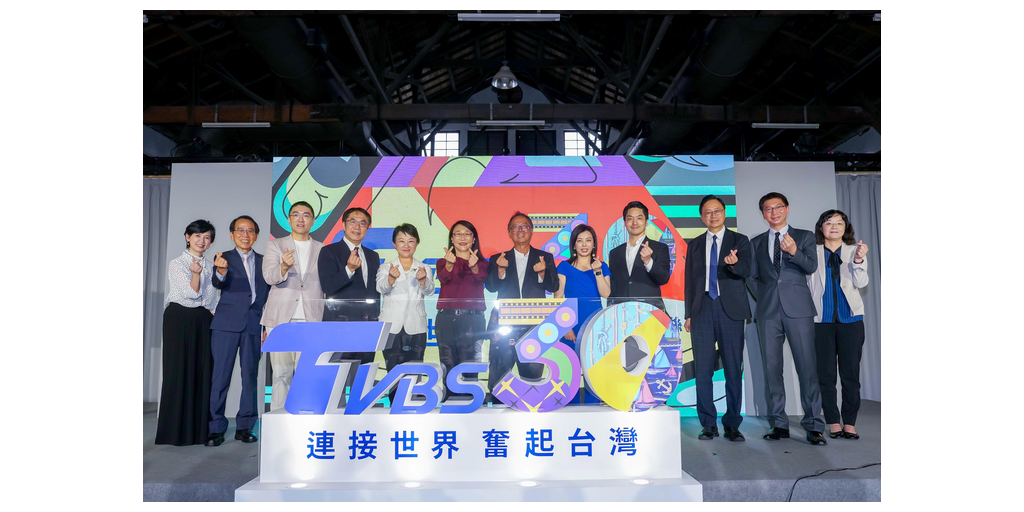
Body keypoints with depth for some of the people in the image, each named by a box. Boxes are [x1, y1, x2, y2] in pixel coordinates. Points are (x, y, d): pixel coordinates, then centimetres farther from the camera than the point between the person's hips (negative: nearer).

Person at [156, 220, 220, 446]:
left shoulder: (210, 266, 13)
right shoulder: (176, 264, -1)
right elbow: (191, 293, -11)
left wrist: (212, 318, 7)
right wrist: (195, 274, -26)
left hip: (203, 321, 4)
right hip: (180, 319, -4)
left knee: (202, 372, 2)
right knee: (178, 372, -3)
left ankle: (198, 429, 8)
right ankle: (175, 431, 3)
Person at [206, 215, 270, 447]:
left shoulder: (264, 261, 12)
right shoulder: (224, 258, 5)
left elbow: (269, 295, 12)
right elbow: (218, 283, -15)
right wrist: (221, 271, -38)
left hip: (254, 325, 2)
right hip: (226, 323, -2)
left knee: (250, 375, 5)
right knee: (220, 375, -2)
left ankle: (244, 426, 13)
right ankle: (216, 428, 6)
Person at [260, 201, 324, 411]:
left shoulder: (322, 250, 13)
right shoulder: (275, 245, 9)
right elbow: (269, 276, -6)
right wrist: (284, 267, -29)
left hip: (311, 320, 1)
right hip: (281, 318, 0)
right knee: (281, 373, 0)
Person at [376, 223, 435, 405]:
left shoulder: (424, 269, 10)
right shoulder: (386, 267, 6)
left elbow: (429, 290, -9)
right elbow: (381, 287, -14)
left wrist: (422, 280, -32)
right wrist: (391, 278, -38)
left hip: (416, 327, 1)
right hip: (392, 327, -1)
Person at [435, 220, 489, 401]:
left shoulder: (481, 263, 12)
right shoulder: (443, 262, 14)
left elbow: (482, 278, -11)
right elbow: (443, 278, -9)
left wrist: (474, 266, -34)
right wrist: (450, 264, -31)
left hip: (472, 318, -1)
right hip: (446, 317, 1)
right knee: (448, 365, 0)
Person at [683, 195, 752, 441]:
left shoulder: (739, 241, 8)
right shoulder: (694, 245, 15)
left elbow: (746, 270, -7)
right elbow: (689, 281, 15)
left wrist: (734, 263, -31)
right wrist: (688, 314, 8)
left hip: (730, 310, -2)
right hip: (702, 310, 2)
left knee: (733, 369, -1)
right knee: (702, 369, 0)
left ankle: (732, 424, 8)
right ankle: (709, 424, 9)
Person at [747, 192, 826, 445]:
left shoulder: (804, 236, 10)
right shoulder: (756, 242, 17)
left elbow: (811, 266, -7)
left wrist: (794, 251, -24)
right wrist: (763, 298, 5)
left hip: (798, 309, -2)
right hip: (768, 311, 3)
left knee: (807, 366, -6)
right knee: (771, 367, 3)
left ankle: (813, 426, 0)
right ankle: (779, 424, 10)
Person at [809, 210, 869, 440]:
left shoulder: (854, 251, 7)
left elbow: (861, 282, -6)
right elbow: (807, 285, 9)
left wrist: (858, 261, -22)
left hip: (850, 319, 0)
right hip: (822, 320, 0)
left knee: (851, 373, 1)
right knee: (825, 373, 1)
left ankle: (850, 423, 9)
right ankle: (833, 422, 10)